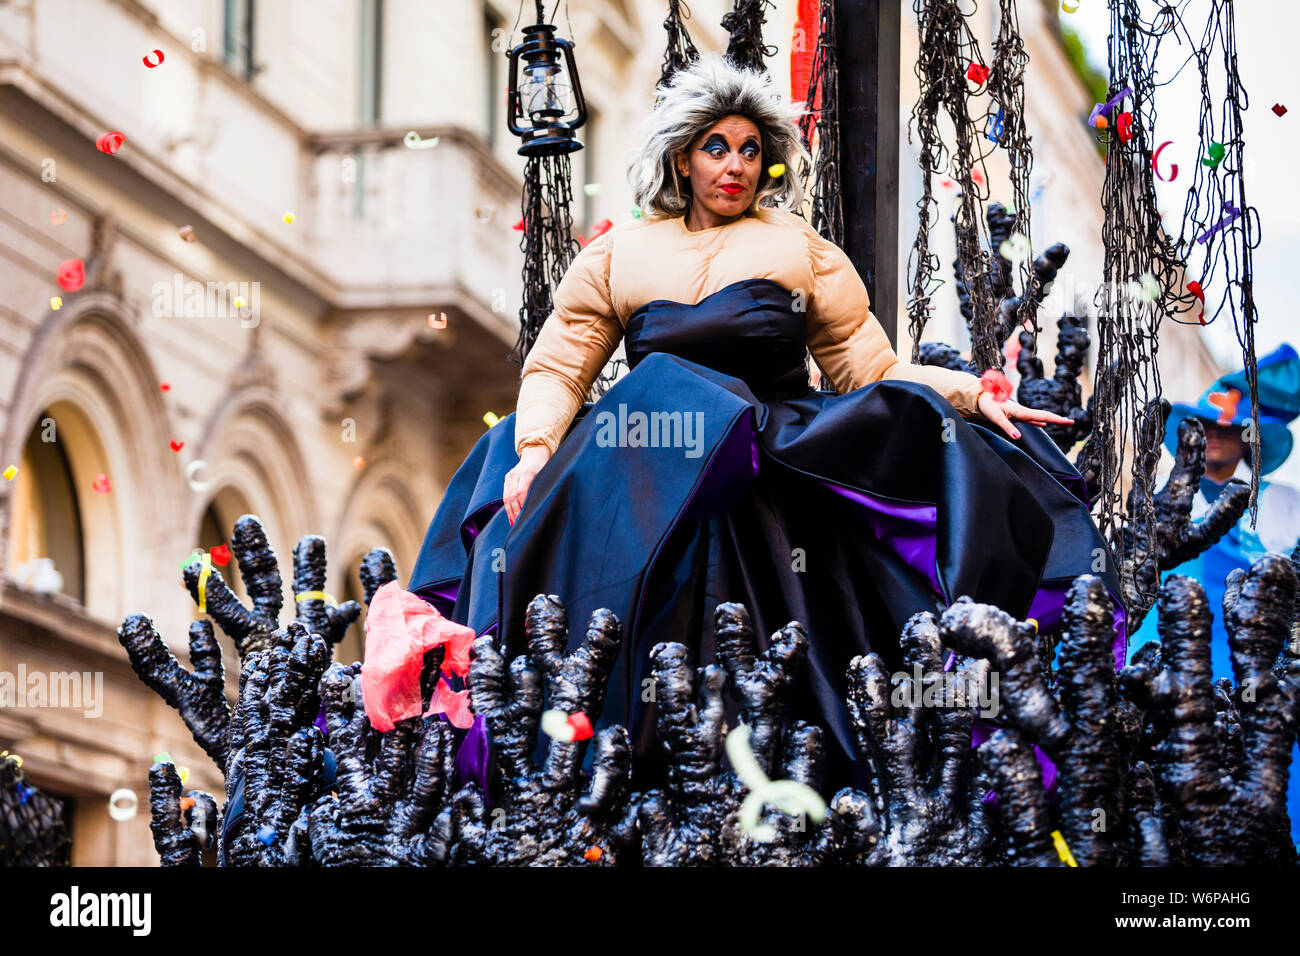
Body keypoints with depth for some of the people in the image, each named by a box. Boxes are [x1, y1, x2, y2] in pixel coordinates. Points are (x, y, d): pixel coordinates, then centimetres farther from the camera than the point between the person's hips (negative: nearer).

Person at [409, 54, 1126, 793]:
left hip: (781, 479, 0)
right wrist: (537, 449, -10)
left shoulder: (804, 252, 13)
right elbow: (557, 370, 9)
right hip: (646, 494, 0)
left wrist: (972, 396, -5)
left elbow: (872, 372, 10)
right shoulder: (620, 255, 14)